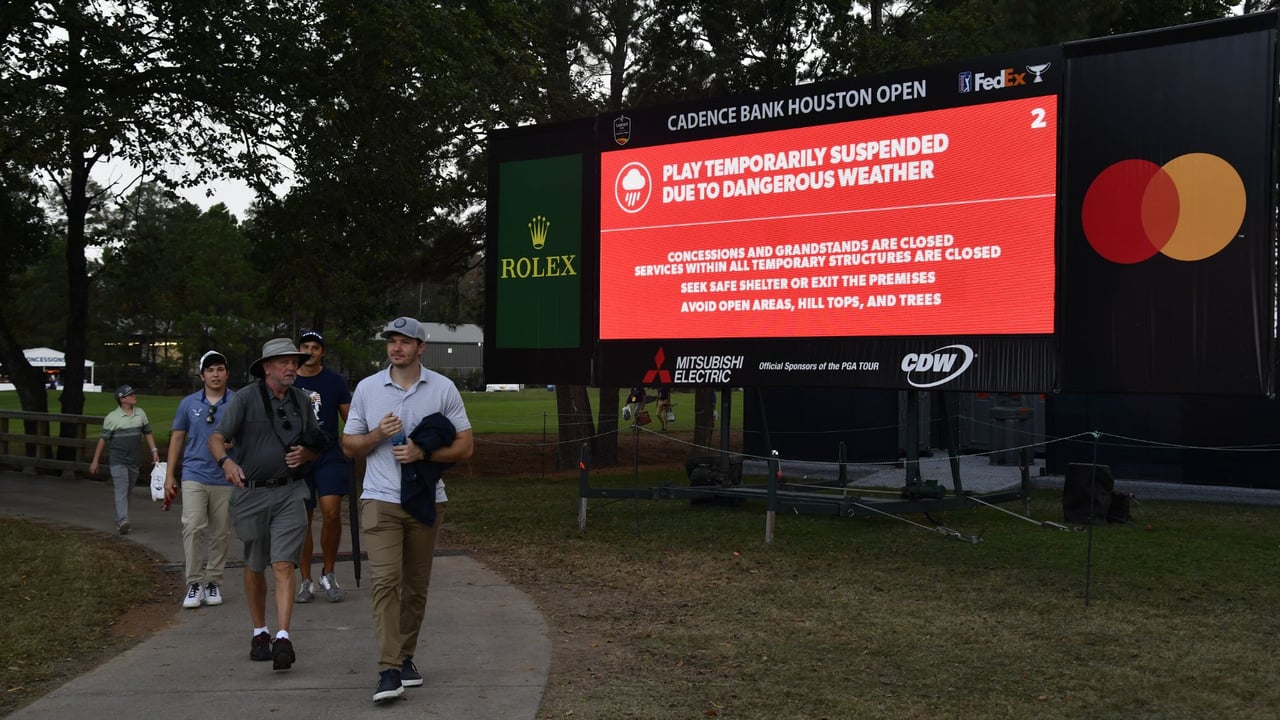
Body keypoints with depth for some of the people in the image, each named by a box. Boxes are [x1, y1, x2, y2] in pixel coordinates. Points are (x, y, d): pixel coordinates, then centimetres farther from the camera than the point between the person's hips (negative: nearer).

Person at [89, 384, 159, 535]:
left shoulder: (140, 413, 8)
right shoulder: (112, 417, -5)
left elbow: (147, 433, 17)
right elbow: (103, 439, -4)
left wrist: (154, 450, 7)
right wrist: (95, 460, -3)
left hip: (134, 460, 5)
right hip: (117, 459, -5)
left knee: (128, 491, 11)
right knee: (122, 489, -15)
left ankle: (119, 521, 23)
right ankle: (123, 521, -23)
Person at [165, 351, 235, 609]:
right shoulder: (189, 403, 7)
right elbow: (177, 438, 13)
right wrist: (169, 475, 10)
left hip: (226, 479, 0)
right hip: (194, 475, 0)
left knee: (220, 534, 5)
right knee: (193, 527, -12)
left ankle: (213, 583, 16)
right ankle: (194, 583, -4)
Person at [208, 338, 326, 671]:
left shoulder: (302, 401, 9)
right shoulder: (246, 398, -4)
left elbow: (316, 447, 18)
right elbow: (216, 438, -10)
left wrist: (305, 454, -5)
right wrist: (226, 461, -31)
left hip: (289, 494, 1)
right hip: (251, 493, -1)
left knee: (283, 565, -11)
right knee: (254, 567, 12)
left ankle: (283, 638, -15)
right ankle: (260, 632, 28)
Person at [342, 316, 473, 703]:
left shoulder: (443, 388, 2)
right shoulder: (367, 388, 5)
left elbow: (465, 446, 1)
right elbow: (349, 445, 9)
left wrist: (423, 453, -14)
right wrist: (378, 434, -11)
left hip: (426, 500, 1)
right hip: (380, 500, -1)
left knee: (416, 585, 9)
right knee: (385, 580, -13)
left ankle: (406, 657, 24)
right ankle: (389, 671, -14)